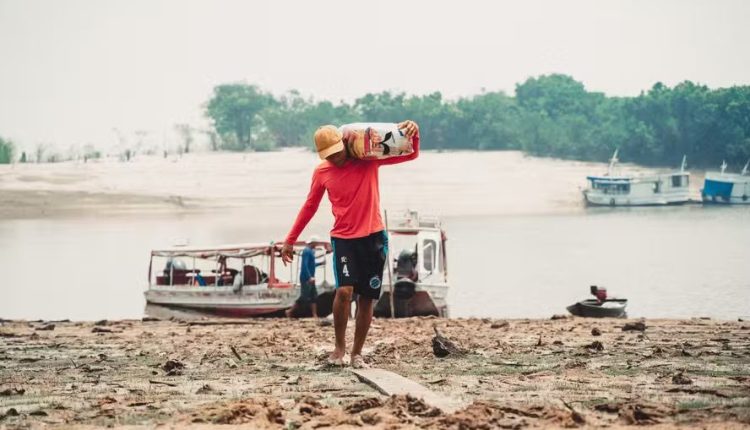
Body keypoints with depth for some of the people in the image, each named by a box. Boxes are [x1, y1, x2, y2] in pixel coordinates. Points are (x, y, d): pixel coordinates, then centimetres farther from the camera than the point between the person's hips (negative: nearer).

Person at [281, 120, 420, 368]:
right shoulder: (322, 173, 1)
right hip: (343, 238, 0)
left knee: (366, 298, 2)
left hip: (373, 236, 0)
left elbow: (411, 155, 0)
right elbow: (309, 207, 12)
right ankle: (339, 345, -2)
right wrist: (290, 240, 13)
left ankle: (357, 352, 14)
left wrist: (413, 133, -21)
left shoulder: (368, 158, -3)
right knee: (344, 290, -20)